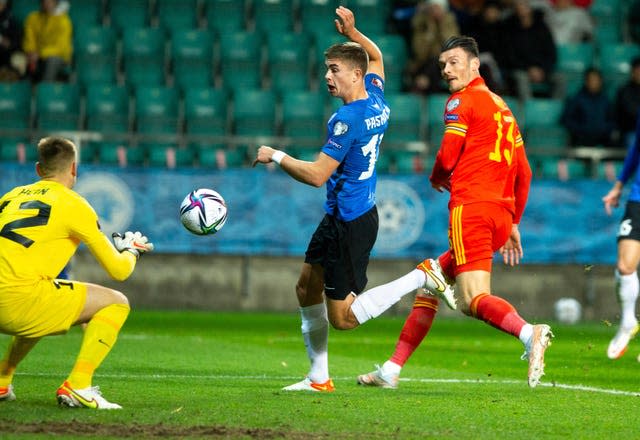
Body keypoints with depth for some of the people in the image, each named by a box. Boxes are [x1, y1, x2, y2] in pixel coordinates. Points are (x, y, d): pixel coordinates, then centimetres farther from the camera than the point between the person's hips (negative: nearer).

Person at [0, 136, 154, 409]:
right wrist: (132, 251, 32)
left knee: (42, 309, 38)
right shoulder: (72, 204, 4)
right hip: (22, 298, -7)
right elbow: (118, 270, 8)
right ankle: (77, 386, -8)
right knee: (115, 303, 5)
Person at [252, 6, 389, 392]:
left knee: (341, 318, -6)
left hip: (351, 224, -10)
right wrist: (352, 32, 14)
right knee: (307, 287, 15)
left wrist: (277, 156, -10)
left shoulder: (348, 119, -22)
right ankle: (319, 378, 19)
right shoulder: (377, 102, 4)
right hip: (338, 218, 10)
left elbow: (317, 175, -22)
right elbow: (376, 56, 26)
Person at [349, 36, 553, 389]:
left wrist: (436, 179, 13)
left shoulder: (462, 101, -1)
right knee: (430, 284, 18)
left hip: (470, 208, -9)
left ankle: (529, 333, -43)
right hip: (501, 214, 9)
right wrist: (513, 224, 27)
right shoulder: (502, 107, 23)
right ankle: (392, 369, 22)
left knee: (475, 300, -18)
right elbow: (523, 172, 23)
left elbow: (448, 157, -10)